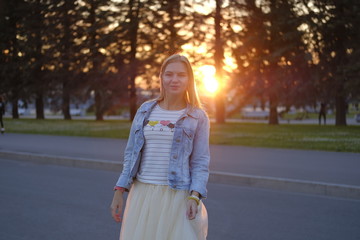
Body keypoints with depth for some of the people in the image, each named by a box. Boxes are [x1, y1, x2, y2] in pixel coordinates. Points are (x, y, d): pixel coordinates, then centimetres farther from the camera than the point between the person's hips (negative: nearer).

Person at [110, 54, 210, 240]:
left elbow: (200, 162, -3)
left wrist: (195, 196, -17)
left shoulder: (198, 117, 0)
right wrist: (119, 191, 5)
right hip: (143, 193, 3)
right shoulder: (145, 110, 9)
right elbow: (131, 155, 11)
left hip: (177, 196, -3)